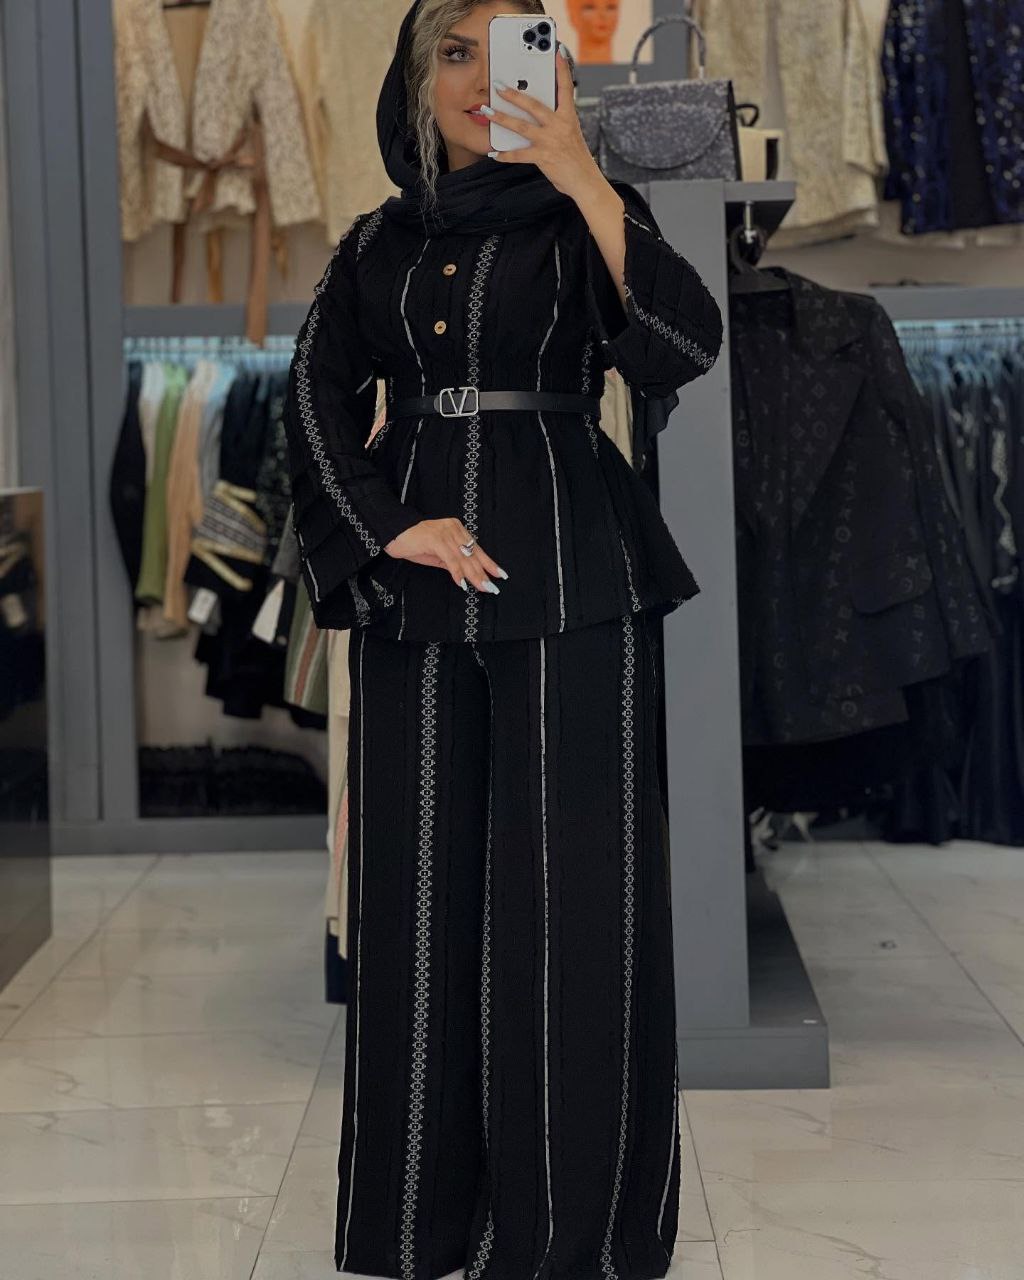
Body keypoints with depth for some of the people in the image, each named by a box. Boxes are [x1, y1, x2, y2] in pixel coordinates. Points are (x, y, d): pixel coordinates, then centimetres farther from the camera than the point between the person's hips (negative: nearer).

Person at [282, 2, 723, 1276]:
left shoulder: (580, 215, 4)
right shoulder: (376, 243, 15)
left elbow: (684, 346, -14)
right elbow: (318, 394, 8)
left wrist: (582, 180, -22)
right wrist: (389, 526, -7)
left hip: (566, 578, -3)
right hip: (413, 583, 4)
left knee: (566, 886, -5)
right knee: (419, 886, 5)